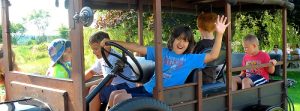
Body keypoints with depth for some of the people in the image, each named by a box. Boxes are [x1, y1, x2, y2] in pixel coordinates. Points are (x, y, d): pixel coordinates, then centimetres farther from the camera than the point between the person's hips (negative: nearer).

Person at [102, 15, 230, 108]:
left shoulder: (190, 59, 2)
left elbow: (213, 55, -5)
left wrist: (219, 34, -17)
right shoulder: (162, 52, 8)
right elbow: (137, 48, 5)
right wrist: (111, 42, 1)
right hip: (146, 88, 5)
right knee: (114, 94, -2)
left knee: (120, 99, -19)